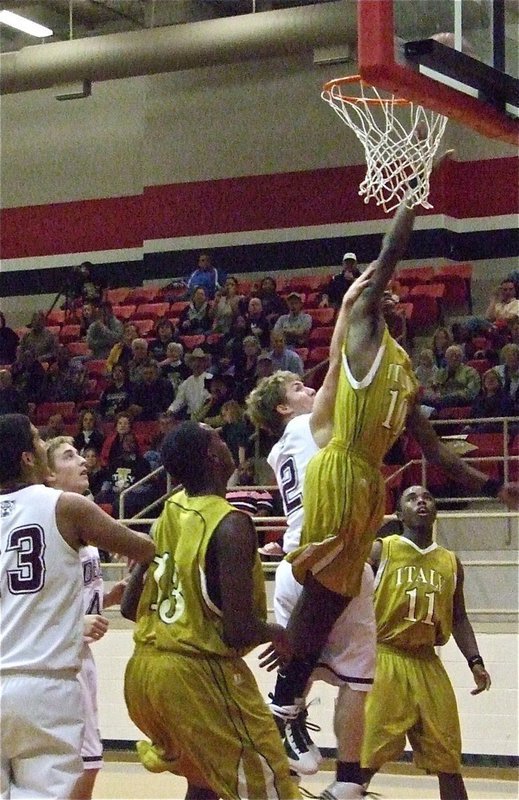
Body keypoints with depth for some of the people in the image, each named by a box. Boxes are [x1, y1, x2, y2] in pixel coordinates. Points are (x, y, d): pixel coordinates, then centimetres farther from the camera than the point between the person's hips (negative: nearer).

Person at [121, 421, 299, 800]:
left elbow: (130, 607, 12)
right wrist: (281, 636, 0)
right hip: (199, 672, -8)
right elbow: (238, 630, -21)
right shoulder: (231, 524, -17)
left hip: (143, 669, 8)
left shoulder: (168, 513, 7)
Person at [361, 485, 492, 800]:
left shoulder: (451, 562, 12)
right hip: (385, 660, -4)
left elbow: (458, 618, 17)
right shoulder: (379, 551, -2)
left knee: (448, 762, 8)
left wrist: (475, 661, 4)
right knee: (365, 760, -7)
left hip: (428, 664, 5)